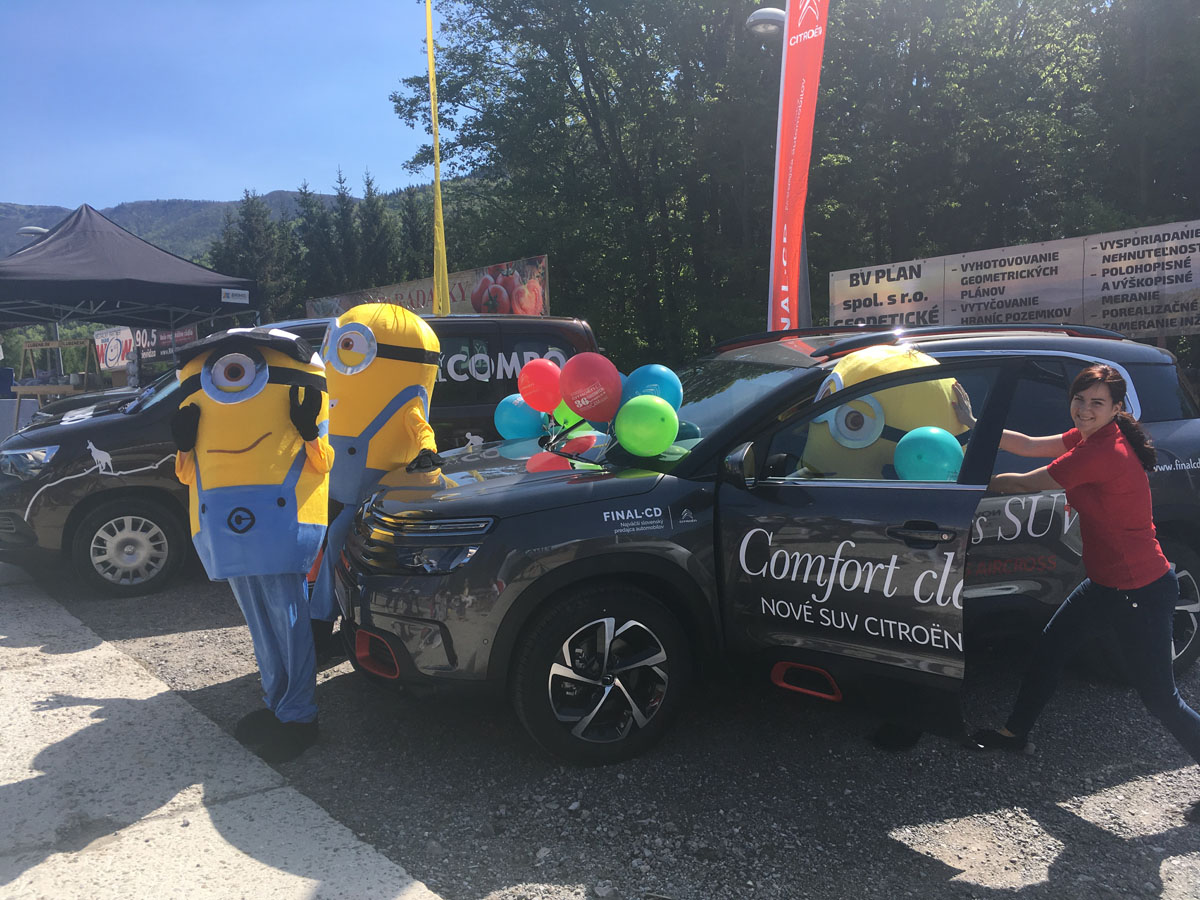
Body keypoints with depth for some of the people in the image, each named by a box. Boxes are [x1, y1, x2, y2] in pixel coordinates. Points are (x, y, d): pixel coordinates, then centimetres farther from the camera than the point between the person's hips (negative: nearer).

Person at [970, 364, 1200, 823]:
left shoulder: (1101, 452, -27)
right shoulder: (1092, 437, 1)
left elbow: (1025, 483, -19)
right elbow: (1028, 445, 6)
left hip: (1141, 591, -10)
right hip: (1107, 581, 10)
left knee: (1160, 697, 3)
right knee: (1050, 648, 17)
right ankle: (1015, 733, 35)